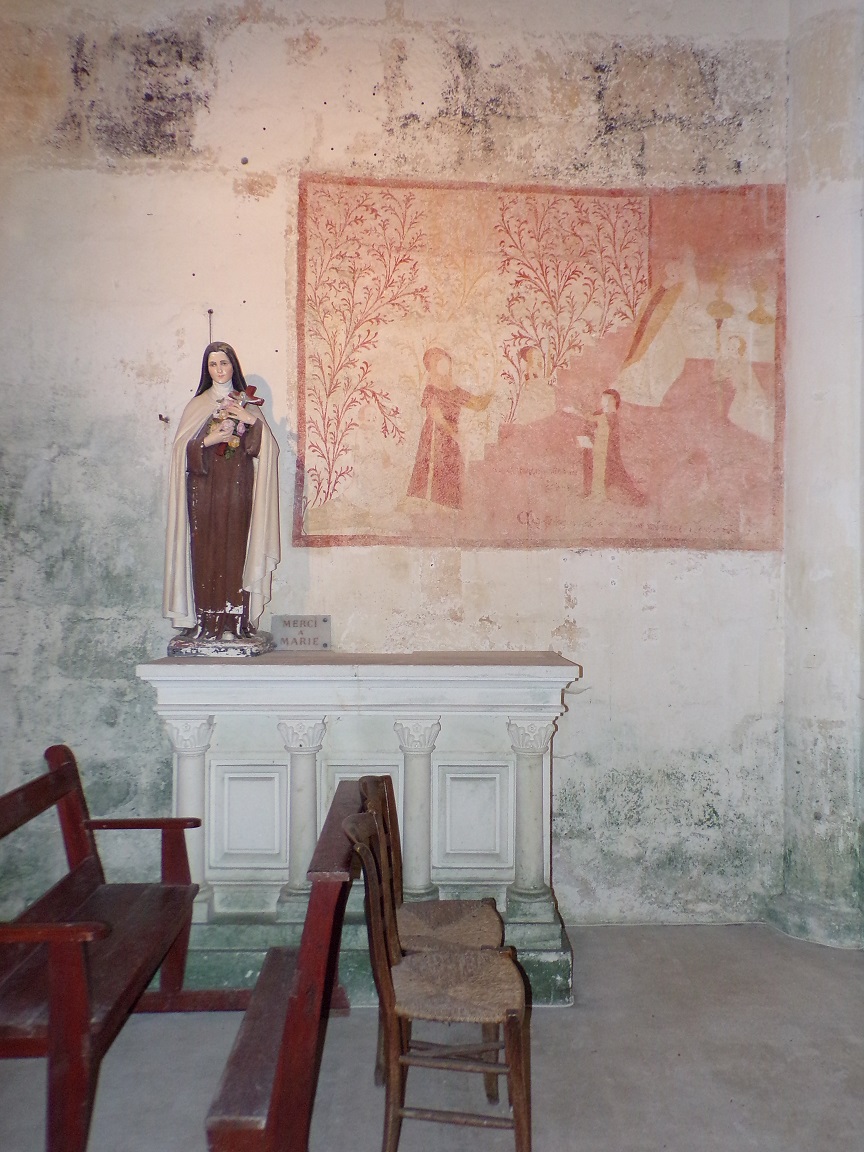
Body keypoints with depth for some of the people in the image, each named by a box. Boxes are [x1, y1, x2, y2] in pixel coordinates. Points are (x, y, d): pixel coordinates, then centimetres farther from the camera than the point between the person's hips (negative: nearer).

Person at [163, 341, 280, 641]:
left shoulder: (247, 404, 14)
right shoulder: (197, 406, 13)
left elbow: (268, 447, 3)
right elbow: (182, 449, 4)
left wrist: (251, 421, -11)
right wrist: (210, 440, -11)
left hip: (238, 488, 0)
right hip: (205, 489, 0)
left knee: (237, 548, -5)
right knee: (206, 550, -6)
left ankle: (238, 620, -3)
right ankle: (206, 621, -5)